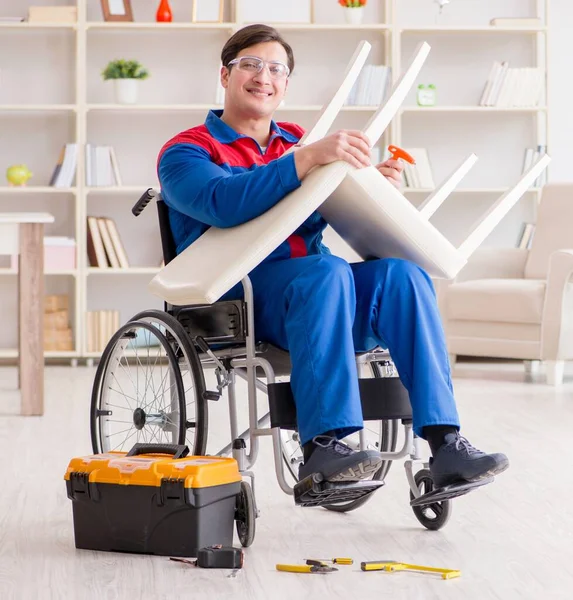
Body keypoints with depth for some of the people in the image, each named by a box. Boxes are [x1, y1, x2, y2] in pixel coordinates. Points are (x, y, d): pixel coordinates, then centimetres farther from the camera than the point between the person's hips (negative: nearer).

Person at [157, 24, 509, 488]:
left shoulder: (298, 142, 24)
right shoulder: (186, 152, 5)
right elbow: (223, 204, -18)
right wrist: (309, 159, -26)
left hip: (310, 293, 5)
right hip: (232, 301, -5)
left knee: (401, 273, -23)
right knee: (326, 271, -35)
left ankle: (444, 445, -32)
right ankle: (322, 445, -41)